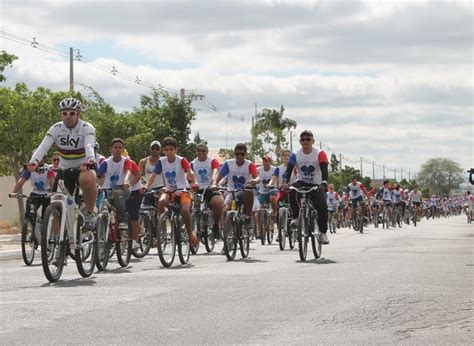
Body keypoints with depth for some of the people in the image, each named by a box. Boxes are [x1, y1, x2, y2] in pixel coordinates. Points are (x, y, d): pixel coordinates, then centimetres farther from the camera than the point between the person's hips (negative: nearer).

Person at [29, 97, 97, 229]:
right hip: (64, 170, 4)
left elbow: (89, 146, -33)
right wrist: (34, 161, -41)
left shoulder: (87, 128, -14)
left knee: (87, 179, -39)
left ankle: (89, 214, -20)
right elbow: (43, 147, -20)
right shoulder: (56, 129, -7)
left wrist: (90, 160, -55)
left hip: (83, 168, -4)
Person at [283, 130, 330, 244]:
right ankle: (296, 217, -20)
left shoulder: (320, 154, -10)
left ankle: (323, 232, -2)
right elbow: (289, 170, -13)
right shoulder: (295, 155, -5)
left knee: (322, 207, -21)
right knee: (292, 191, -34)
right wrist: (285, 183, -33)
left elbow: (324, 170, -20)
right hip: (301, 183, 1)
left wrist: (324, 183, -40)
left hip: (316, 186, -1)